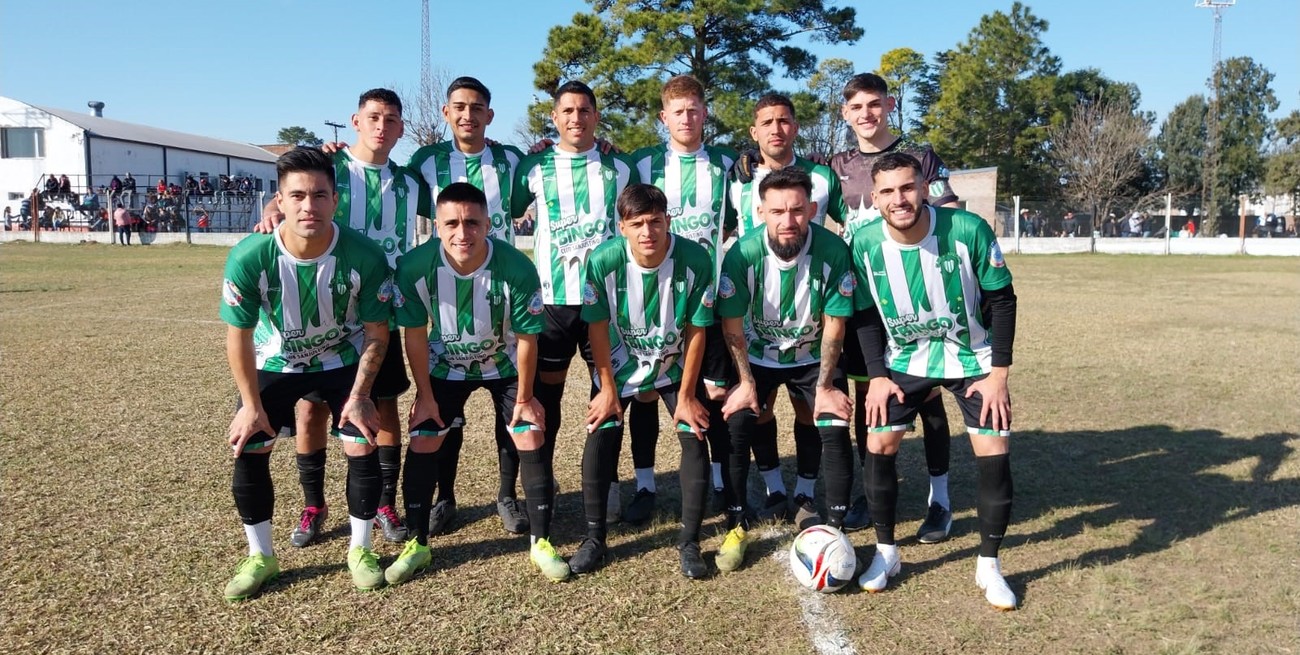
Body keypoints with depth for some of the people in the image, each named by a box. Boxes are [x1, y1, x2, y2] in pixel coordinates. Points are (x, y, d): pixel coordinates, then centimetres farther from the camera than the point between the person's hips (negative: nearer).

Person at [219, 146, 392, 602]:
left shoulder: (364, 256, -29)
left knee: (363, 448, -7)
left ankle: (360, 550, 15)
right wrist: (251, 405, -11)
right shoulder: (248, 258, -29)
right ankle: (260, 557, 18)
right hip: (275, 363, 1)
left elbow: (376, 332, -14)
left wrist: (359, 395, -16)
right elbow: (239, 336, -15)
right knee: (248, 452, -3)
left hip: (345, 361, 0)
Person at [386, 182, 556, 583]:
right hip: (445, 366, 1)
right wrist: (425, 395, -8)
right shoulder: (416, 267, -29)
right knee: (422, 446, -1)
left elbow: (526, 337, -18)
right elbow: (415, 335, -14)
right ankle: (417, 544, 16)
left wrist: (524, 397, -10)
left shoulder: (517, 269, -32)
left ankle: (541, 542, 10)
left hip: (505, 365, -1)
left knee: (532, 442, -5)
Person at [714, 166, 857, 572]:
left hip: (813, 357, 0)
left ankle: (836, 530, 6)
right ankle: (737, 528, 7)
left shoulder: (833, 251, -26)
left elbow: (833, 323, -15)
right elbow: (732, 325, -14)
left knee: (835, 432, -12)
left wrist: (825, 386, -13)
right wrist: (745, 383, -13)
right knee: (734, 430, -11)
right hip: (757, 356, 0)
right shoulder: (743, 254, -26)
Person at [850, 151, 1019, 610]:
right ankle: (886, 552, 16)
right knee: (879, 445, -4)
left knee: (995, 452, -6)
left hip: (972, 359, -1)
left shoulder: (969, 230, -23)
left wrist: (998, 372, -14)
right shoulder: (865, 244, -17)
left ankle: (989, 565, 13)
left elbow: (1001, 301, -12)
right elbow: (866, 315, -3)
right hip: (904, 360, 2)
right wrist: (877, 376, -10)